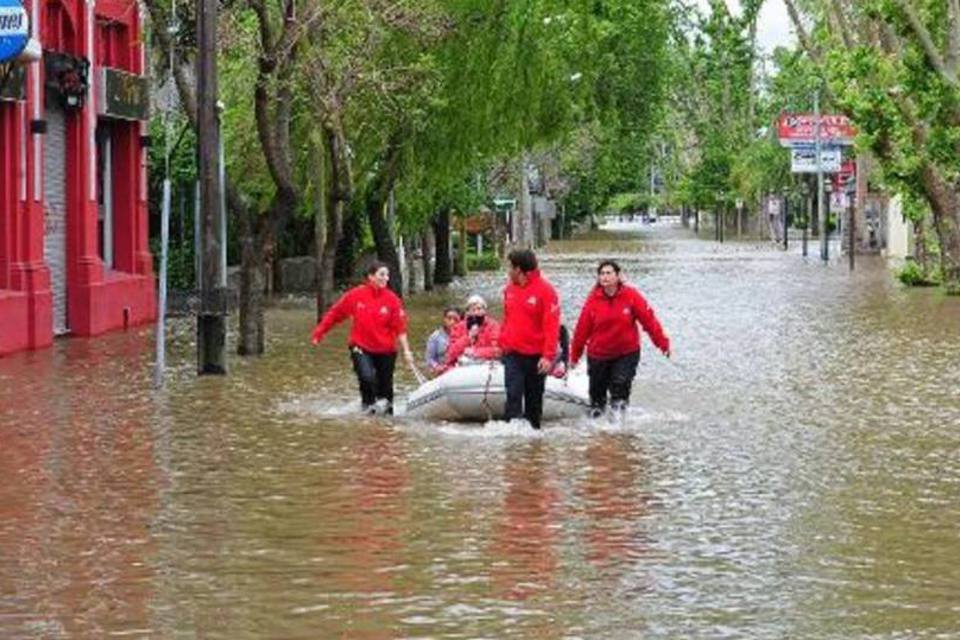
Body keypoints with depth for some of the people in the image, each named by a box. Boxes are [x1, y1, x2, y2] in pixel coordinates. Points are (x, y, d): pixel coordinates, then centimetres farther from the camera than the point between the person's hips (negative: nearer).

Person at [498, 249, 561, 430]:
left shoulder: (545, 290, -11)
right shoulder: (510, 289, 7)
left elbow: (552, 325, -15)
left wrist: (548, 356, -20)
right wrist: (502, 342, 12)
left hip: (536, 356, -3)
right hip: (512, 354, 4)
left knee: (534, 398, 8)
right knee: (513, 394, -10)